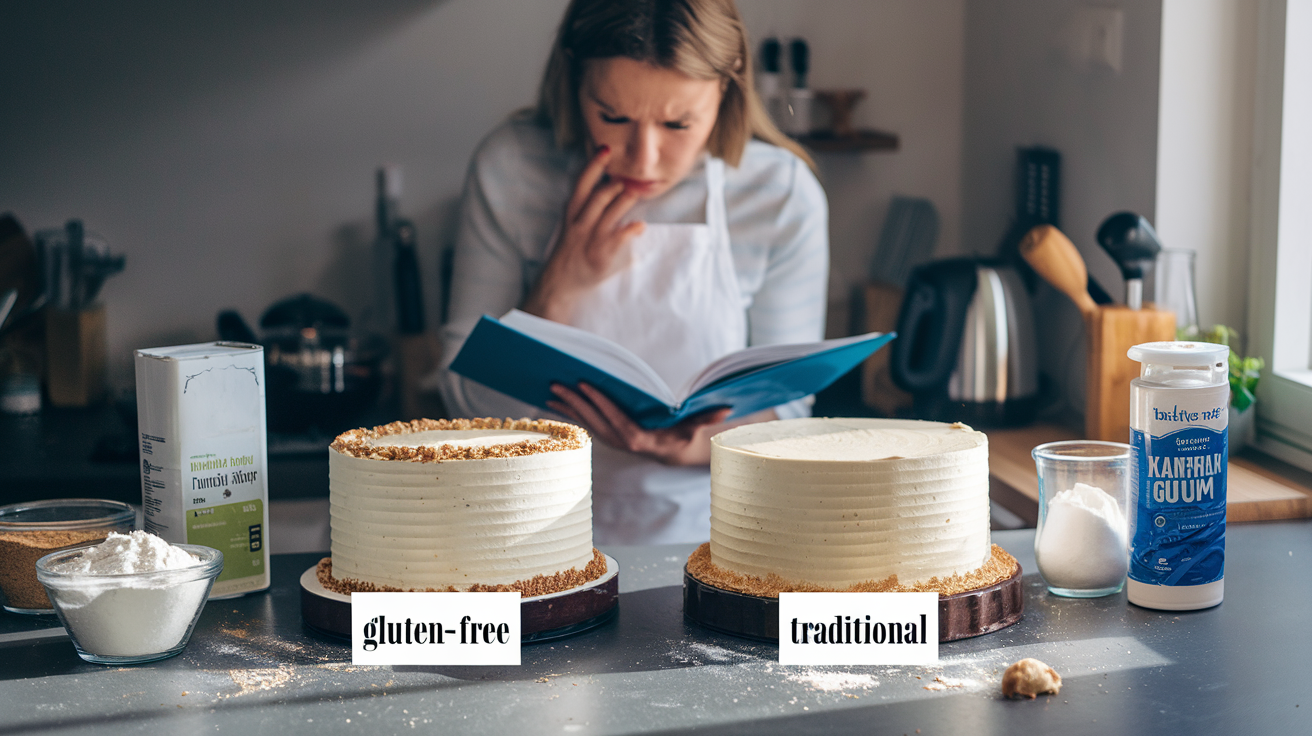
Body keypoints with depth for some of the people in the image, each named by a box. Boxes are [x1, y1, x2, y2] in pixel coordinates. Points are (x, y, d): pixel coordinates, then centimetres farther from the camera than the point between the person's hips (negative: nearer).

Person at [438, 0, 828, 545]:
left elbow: (784, 411, -1)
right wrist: (560, 287, -18)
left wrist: (691, 448, -21)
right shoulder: (510, 169, -8)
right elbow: (472, 409, -4)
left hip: (702, 536, 1)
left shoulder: (782, 197, -8)